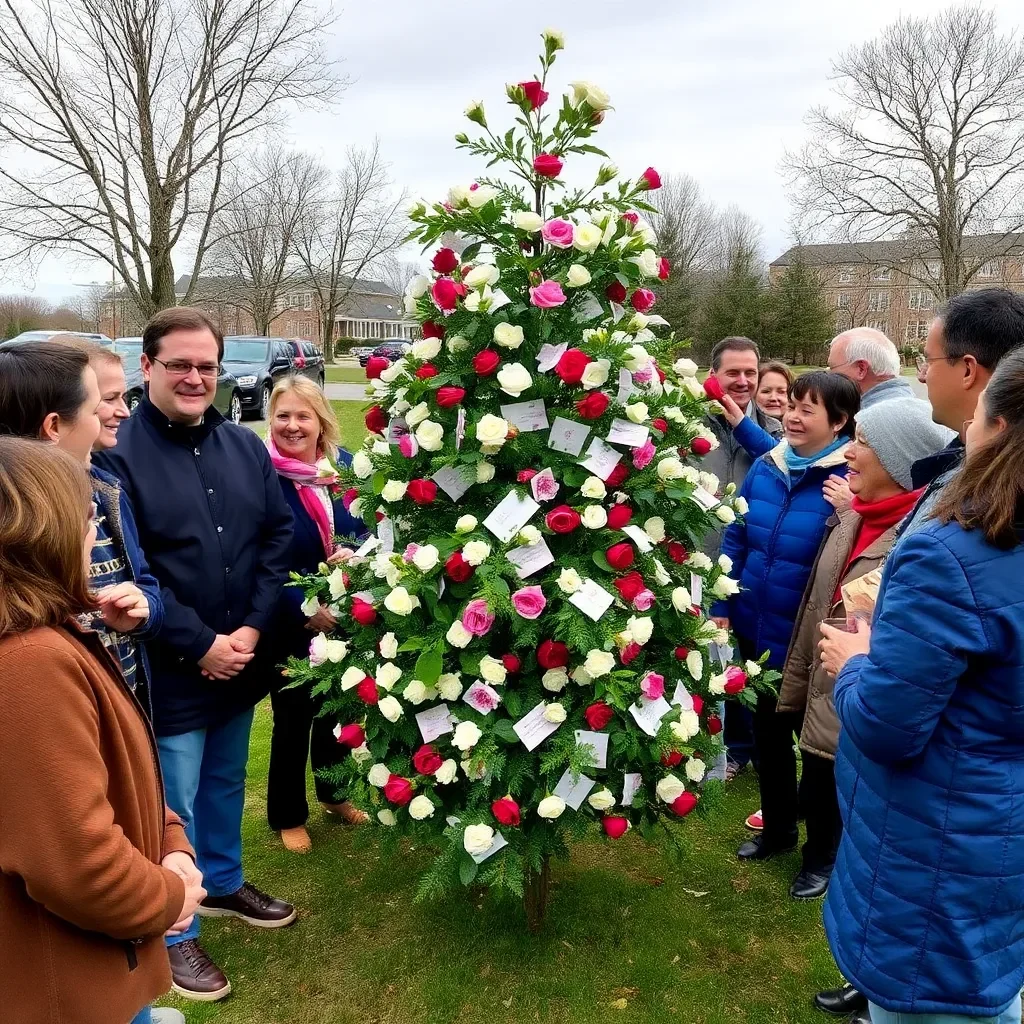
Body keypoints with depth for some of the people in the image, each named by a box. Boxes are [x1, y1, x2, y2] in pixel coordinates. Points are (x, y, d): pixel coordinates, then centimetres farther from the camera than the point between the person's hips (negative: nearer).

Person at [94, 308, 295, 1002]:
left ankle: (223, 884, 46)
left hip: (242, 658, 5)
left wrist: (252, 628, -8)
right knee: (172, 805, 10)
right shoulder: (116, 455, -14)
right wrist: (198, 644, -16)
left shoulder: (246, 447, 3)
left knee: (226, 782, 23)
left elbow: (279, 536, 3)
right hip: (166, 672, -5)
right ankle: (174, 933, 31)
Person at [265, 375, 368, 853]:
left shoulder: (345, 465, -1)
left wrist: (356, 552, -16)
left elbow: (370, 527, 6)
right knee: (293, 718, 9)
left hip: (346, 616, 5)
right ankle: (288, 816, 31)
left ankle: (334, 793, 44)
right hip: (288, 624, -4)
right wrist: (305, 609, -19)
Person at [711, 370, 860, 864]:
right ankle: (777, 828, 43)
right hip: (756, 630, 5)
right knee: (767, 732, 20)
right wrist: (721, 608, 4)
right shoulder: (764, 468, -1)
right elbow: (735, 539, 6)